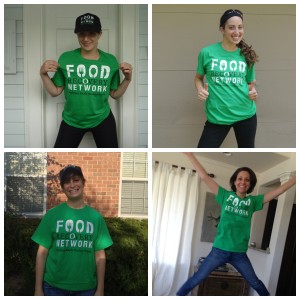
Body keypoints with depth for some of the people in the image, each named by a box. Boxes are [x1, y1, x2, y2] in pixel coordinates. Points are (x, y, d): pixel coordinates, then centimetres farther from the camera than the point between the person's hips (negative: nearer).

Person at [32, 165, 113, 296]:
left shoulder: (96, 217, 0)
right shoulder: (52, 215, -3)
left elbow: (100, 256, 1)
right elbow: (42, 252, -2)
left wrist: (100, 290, 0)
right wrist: (38, 288, -4)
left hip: (86, 288, 1)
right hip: (54, 287, -1)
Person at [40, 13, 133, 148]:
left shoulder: (110, 60, -7)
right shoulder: (65, 58, -10)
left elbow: (114, 94, 2)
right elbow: (55, 91, -2)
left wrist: (127, 79, -14)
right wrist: (43, 74, -17)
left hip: (102, 119, 1)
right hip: (72, 120, 0)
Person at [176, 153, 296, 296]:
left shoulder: (253, 201, 2)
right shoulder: (225, 195, -2)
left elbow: (279, 190, 2)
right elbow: (204, 176, -5)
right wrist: (189, 154, -8)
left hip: (239, 253, 2)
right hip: (219, 250, -2)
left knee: (255, 283, 17)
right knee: (196, 279, 3)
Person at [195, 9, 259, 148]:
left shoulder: (247, 55, 4)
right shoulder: (207, 52, -4)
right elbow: (198, 77, 11)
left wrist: (253, 92, -5)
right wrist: (200, 90, -10)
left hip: (246, 114, 3)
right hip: (217, 116, -2)